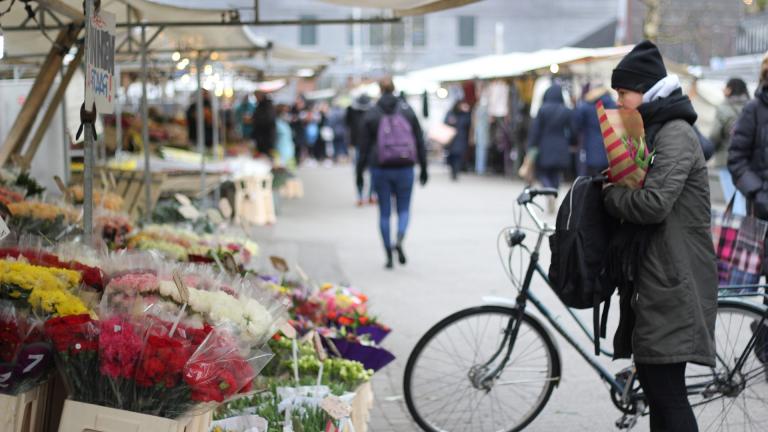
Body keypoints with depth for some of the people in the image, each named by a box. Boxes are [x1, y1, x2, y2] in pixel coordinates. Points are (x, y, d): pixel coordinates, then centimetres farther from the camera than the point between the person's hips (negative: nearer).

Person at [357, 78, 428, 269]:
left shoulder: (371, 114, -3)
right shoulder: (407, 111, 1)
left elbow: (364, 146, -2)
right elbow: (420, 141, 2)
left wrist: (359, 173, 6)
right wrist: (423, 168, 9)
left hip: (381, 169, -1)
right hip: (404, 168, 1)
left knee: (384, 212, 8)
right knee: (404, 209, 11)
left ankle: (389, 255, 8)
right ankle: (400, 240, -17)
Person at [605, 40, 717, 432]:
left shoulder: (676, 134, -13)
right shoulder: (653, 131, 18)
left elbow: (653, 203, -24)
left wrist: (610, 194, -7)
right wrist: (615, 189, 3)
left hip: (671, 285, -10)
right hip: (653, 279, 10)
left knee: (666, 391, -10)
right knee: (655, 386, 12)